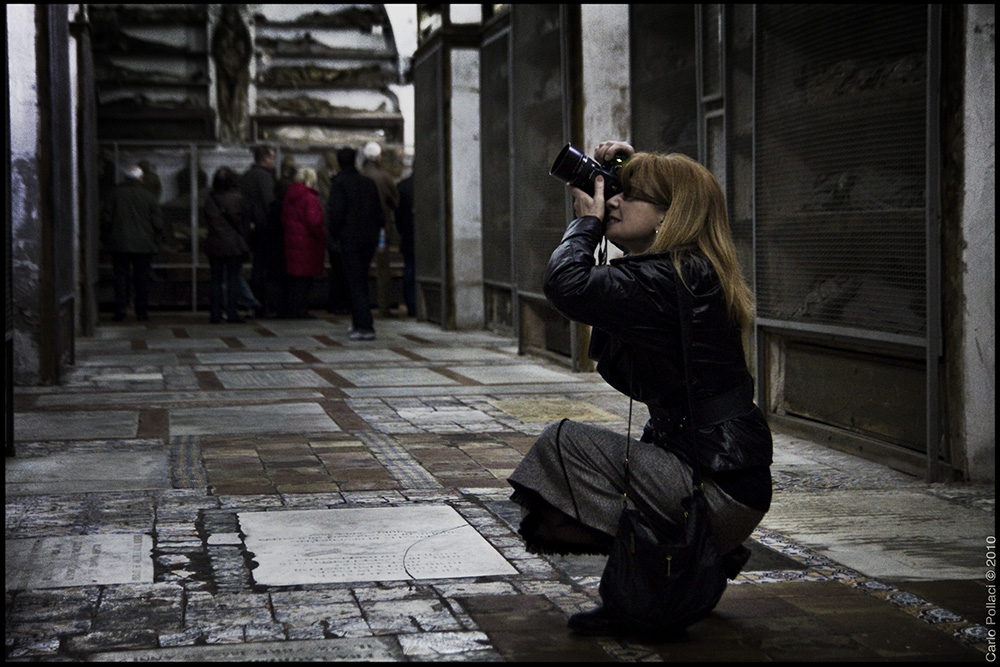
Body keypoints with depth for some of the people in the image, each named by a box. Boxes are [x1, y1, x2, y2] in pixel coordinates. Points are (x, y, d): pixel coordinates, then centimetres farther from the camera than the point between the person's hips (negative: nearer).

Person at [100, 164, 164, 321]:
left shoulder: (114, 194, 1)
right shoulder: (148, 196, 1)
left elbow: (105, 219, 2)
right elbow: (158, 222, 2)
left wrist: (105, 240, 10)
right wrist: (156, 243, 11)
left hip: (119, 244, 0)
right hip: (144, 246, 0)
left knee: (120, 275, 4)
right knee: (142, 277, 5)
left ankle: (120, 309, -5)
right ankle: (141, 312, 5)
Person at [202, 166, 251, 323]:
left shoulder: (209, 200, 2)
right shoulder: (237, 199, -6)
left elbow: (207, 223, 7)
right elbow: (243, 223, -3)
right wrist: (245, 244, 3)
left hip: (214, 245, 2)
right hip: (234, 245, -2)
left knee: (216, 280, 7)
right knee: (233, 279, 1)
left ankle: (215, 313, 5)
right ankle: (232, 313, -2)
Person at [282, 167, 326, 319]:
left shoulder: (288, 198, 12)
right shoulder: (310, 198, -13)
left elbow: (284, 219, 17)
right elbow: (314, 222, -19)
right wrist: (323, 238, -10)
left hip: (290, 241, 8)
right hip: (307, 243, -8)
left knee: (293, 278, 12)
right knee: (305, 278, -4)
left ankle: (292, 309, 15)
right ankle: (300, 310, -4)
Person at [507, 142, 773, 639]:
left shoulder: (666, 281, -19)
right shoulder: (694, 272, 11)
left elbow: (567, 284, -30)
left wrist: (588, 218, -11)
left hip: (717, 495, -10)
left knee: (562, 444, -11)